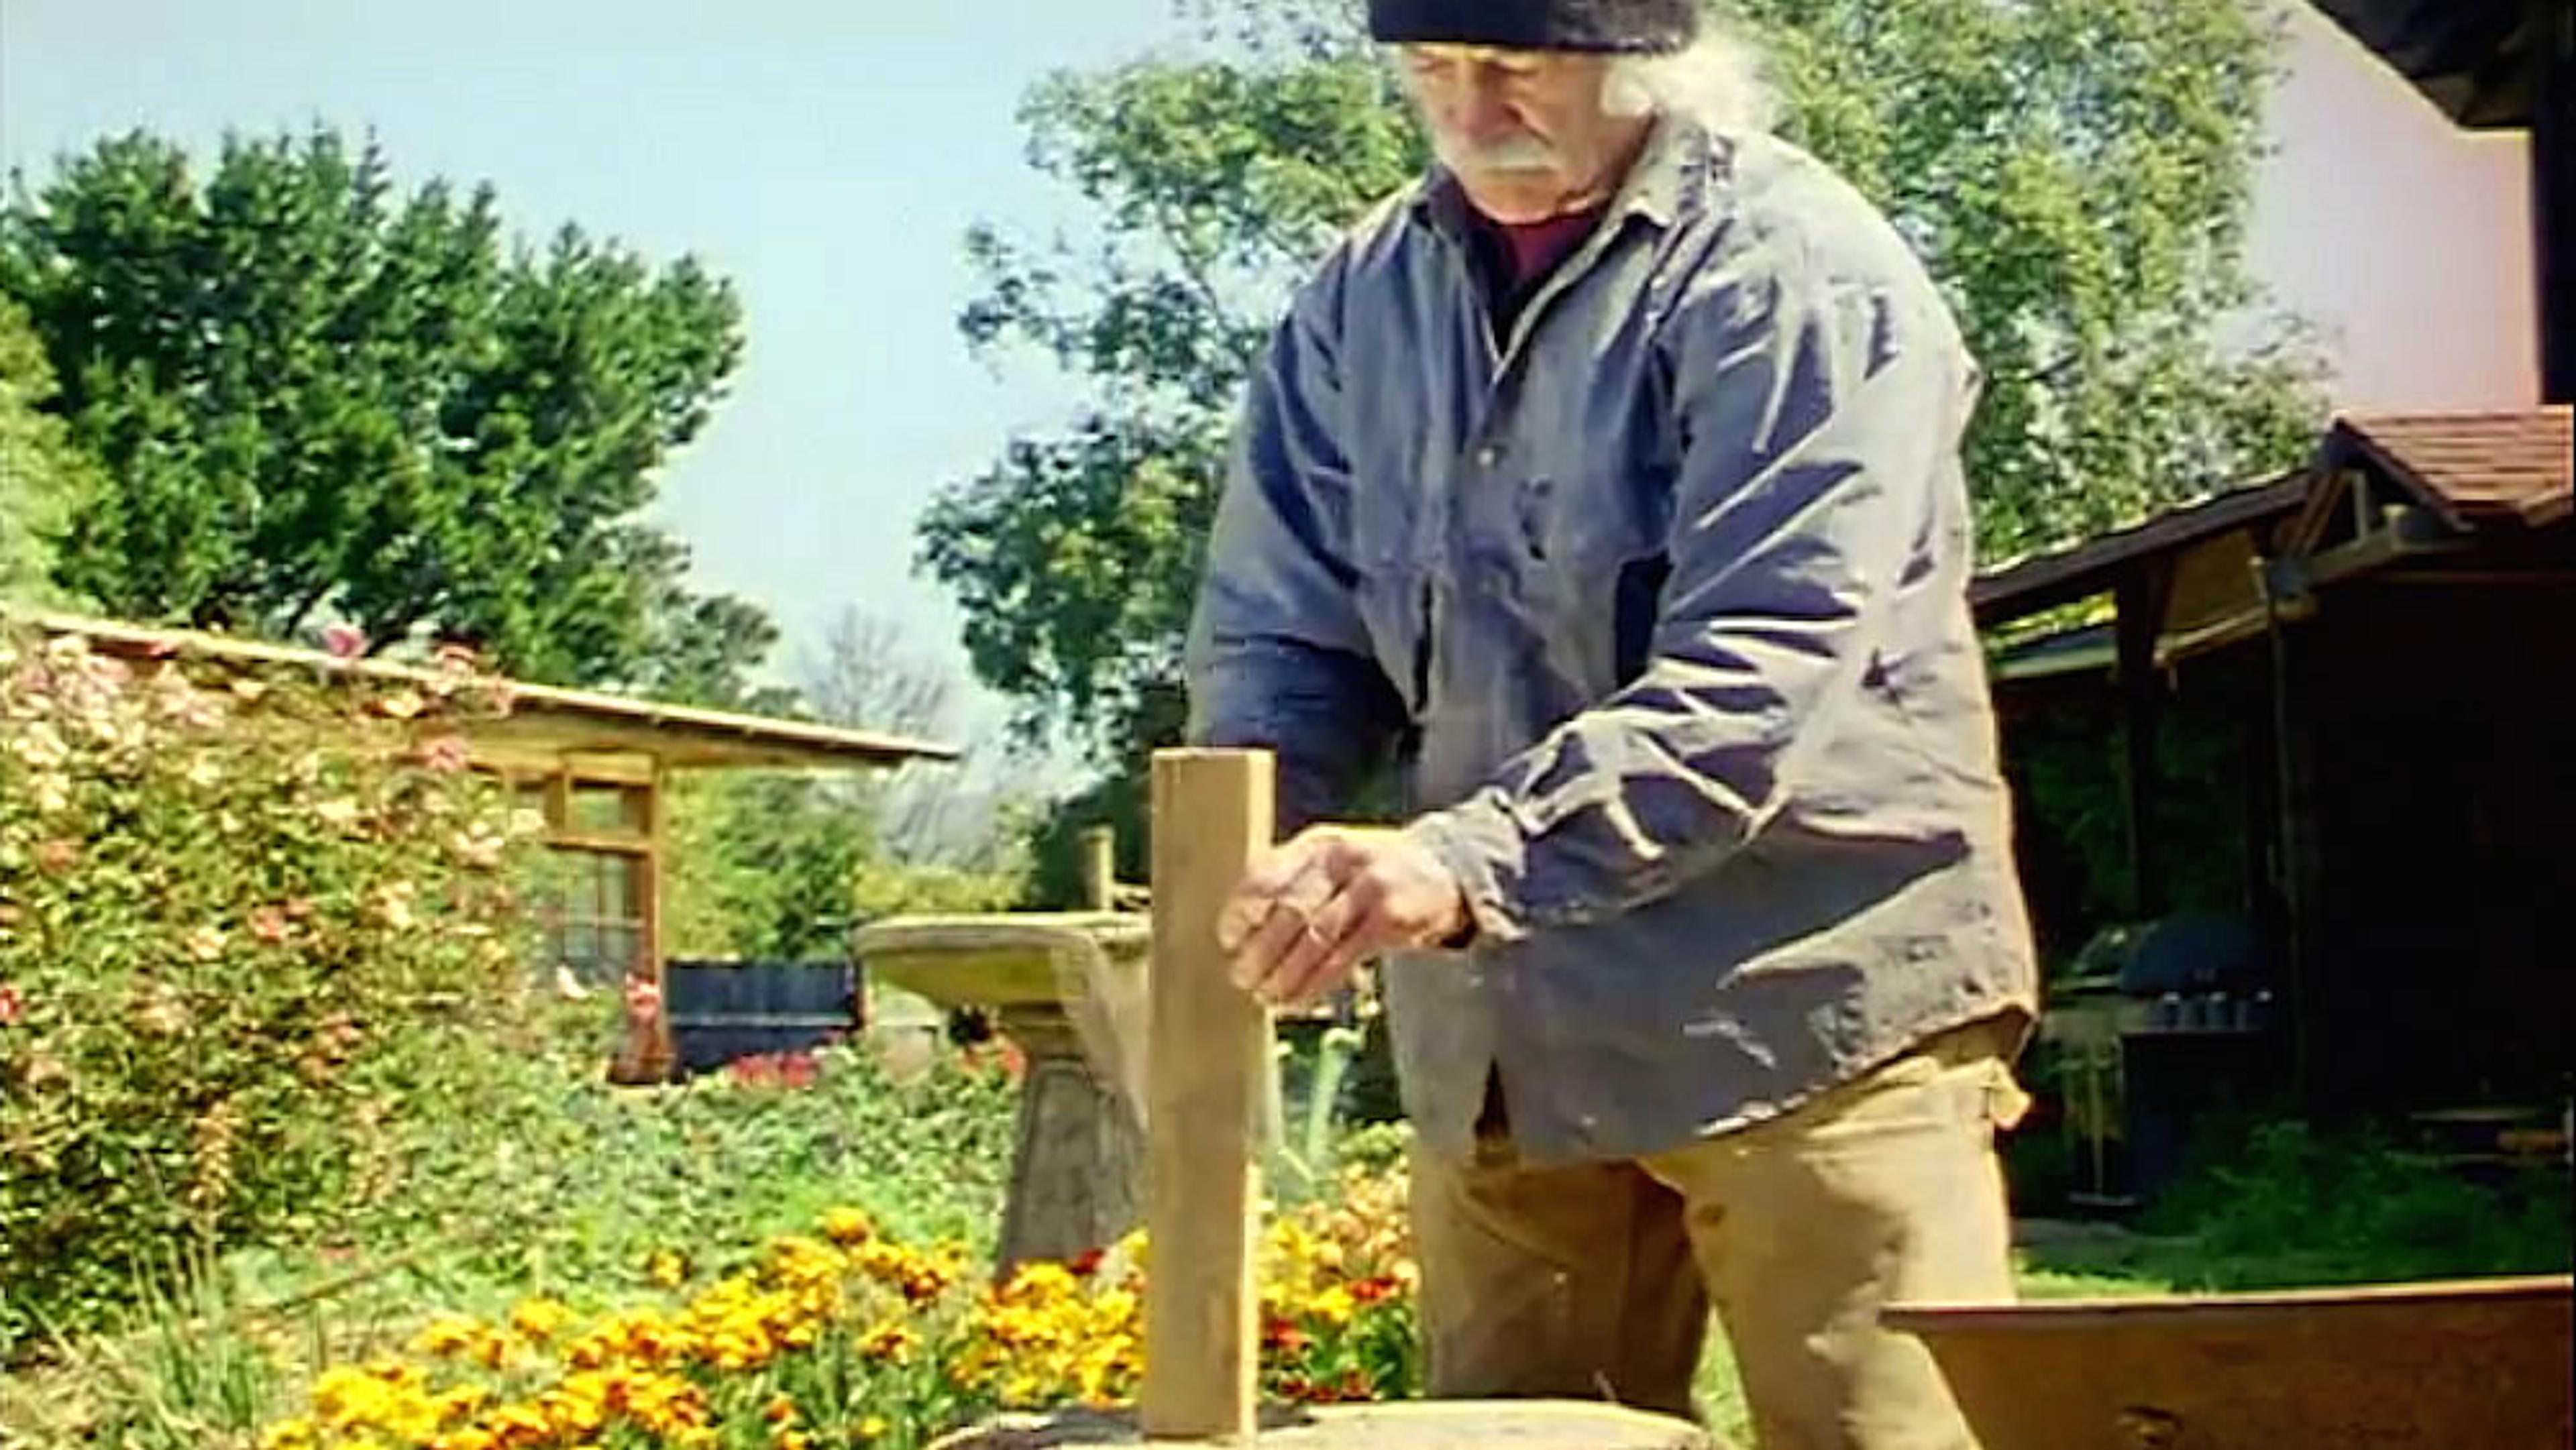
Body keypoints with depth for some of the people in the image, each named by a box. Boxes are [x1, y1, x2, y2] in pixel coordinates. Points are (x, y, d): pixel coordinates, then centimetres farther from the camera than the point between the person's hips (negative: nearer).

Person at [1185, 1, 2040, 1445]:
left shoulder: (1795, 276, -11)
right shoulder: (1367, 296, 8)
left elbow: (1755, 679, -22)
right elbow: (1282, 632, 9)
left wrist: (1472, 860, -35)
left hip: (1808, 995, -5)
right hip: (1496, 1032, 6)